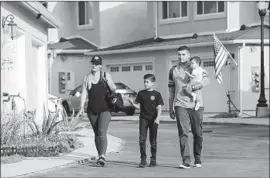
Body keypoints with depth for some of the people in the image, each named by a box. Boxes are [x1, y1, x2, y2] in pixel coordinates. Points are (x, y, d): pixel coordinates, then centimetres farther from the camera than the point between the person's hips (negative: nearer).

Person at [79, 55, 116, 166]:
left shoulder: (106, 76, 2)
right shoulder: (87, 78, 9)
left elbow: (114, 89, 4)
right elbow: (84, 93, 5)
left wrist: (109, 82, -18)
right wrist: (82, 107, -7)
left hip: (105, 109, -4)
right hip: (92, 110, 4)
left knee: (102, 132, -18)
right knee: (96, 133, 10)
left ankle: (103, 156, -26)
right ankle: (100, 156, 19)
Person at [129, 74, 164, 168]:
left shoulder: (157, 94, 1)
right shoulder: (141, 93, 7)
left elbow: (159, 108, -3)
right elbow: (138, 106, 7)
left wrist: (157, 118, -15)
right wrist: (132, 103, -13)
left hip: (153, 119, -2)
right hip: (143, 118, 2)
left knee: (153, 140, 5)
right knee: (142, 139, -7)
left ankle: (153, 159, 16)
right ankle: (143, 160, -3)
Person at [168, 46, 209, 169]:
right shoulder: (173, 70, 14)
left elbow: (206, 80, -8)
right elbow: (171, 91, 18)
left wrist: (192, 87, -23)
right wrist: (171, 108, 15)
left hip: (196, 105, 0)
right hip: (180, 105, 0)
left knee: (198, 134, 6)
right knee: (183, 133, -11)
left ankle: (198, 160, 21)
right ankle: (186, 161, -15)